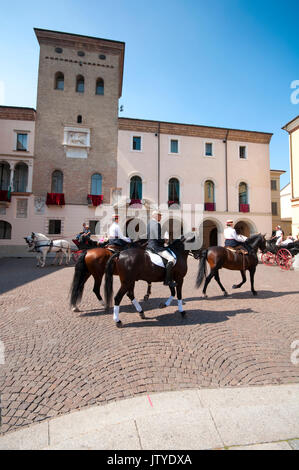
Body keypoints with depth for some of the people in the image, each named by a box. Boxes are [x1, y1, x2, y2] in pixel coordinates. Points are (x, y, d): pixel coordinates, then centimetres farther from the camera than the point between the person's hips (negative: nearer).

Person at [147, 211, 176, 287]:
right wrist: (164, 241, -4)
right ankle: (167, 281, -19)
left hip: (149, 244, 11)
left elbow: (147, 235, 21)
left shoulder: (149, 223, 14)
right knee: (172, 259, -19)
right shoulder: (156, 224, -16)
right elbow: (158, 238, -23)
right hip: (155, 246, -11)